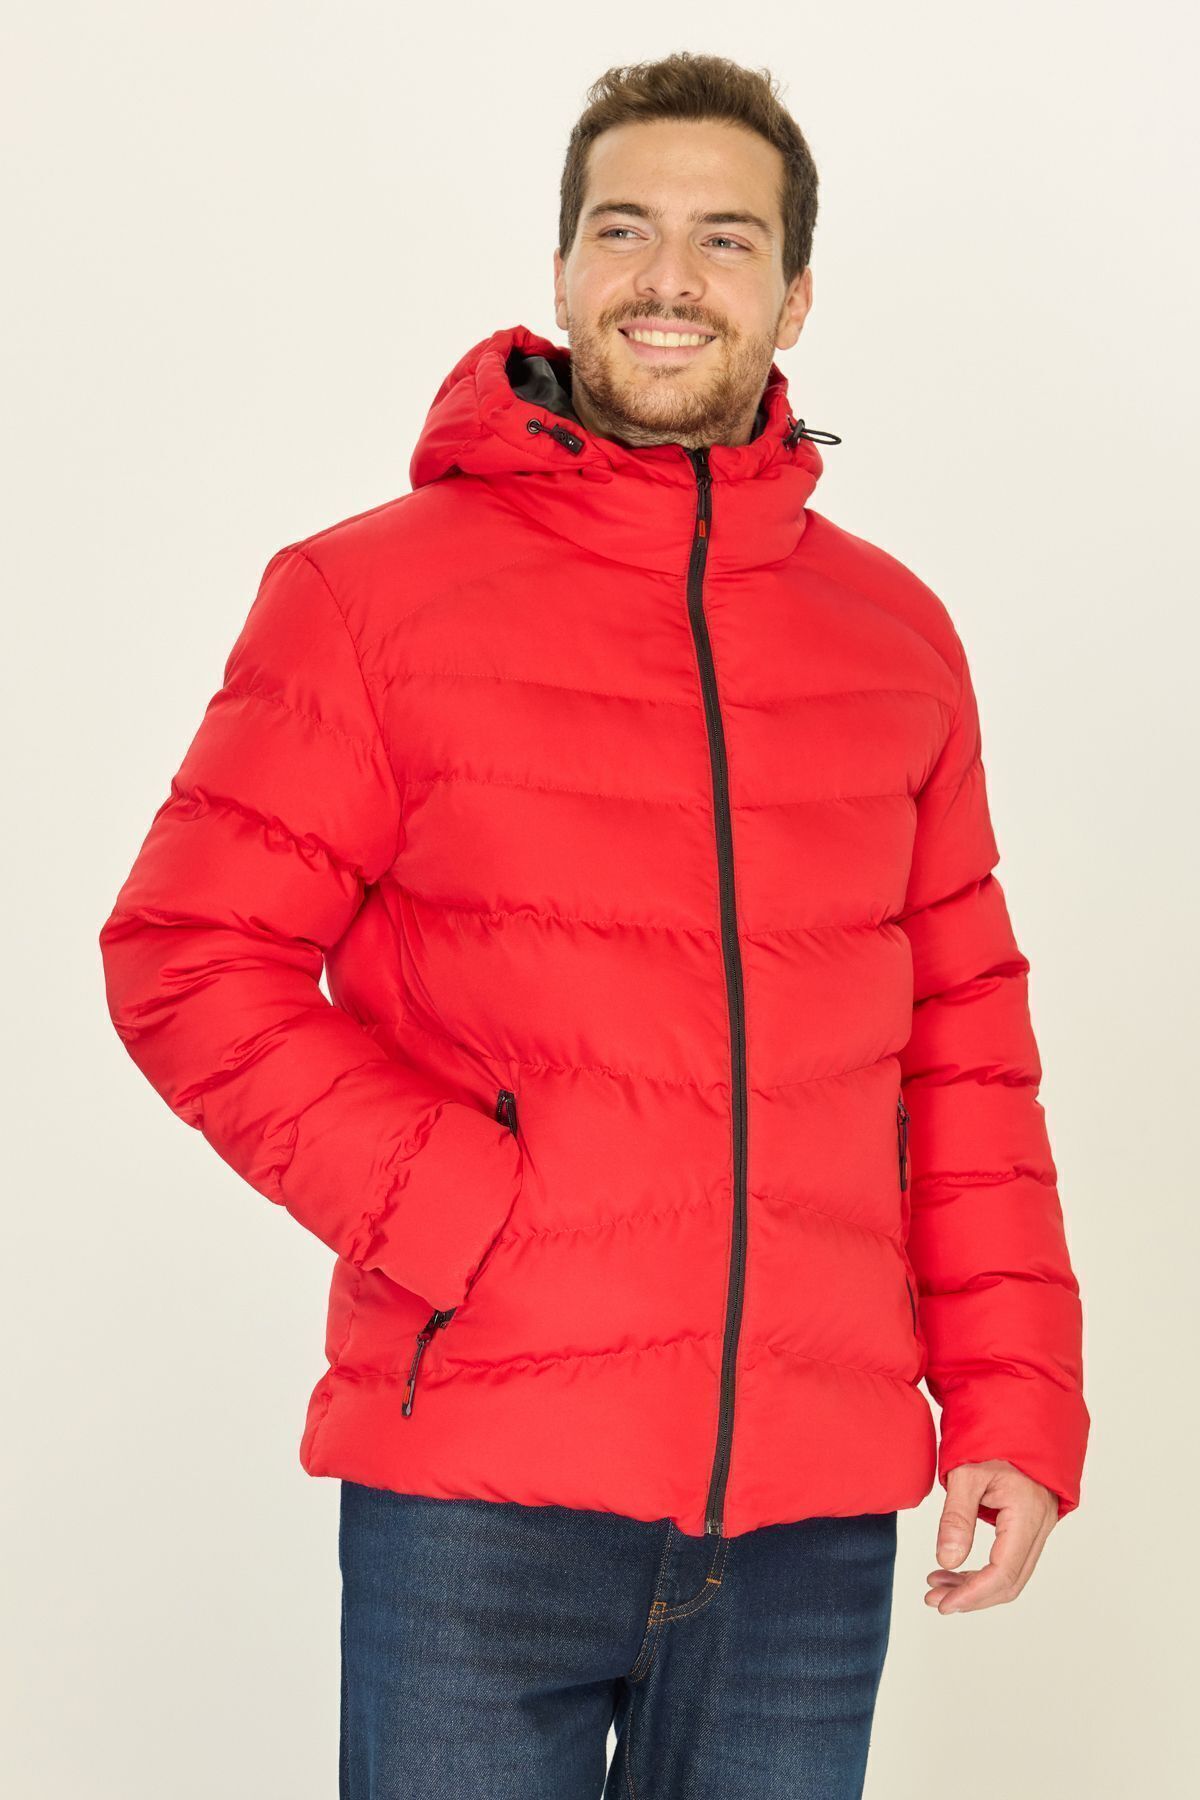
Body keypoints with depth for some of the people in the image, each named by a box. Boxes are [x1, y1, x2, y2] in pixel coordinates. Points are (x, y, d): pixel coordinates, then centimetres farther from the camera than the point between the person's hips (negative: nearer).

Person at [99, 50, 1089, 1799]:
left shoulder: (896, 637, 11)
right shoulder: (370, 594, 1)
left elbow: (965, 1042, 13)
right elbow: (188, 958, -2)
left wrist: (1016, 1403, 6)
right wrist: (457, 1208, -12)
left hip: (814, 1519, 3)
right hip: (476, 1499, -3)